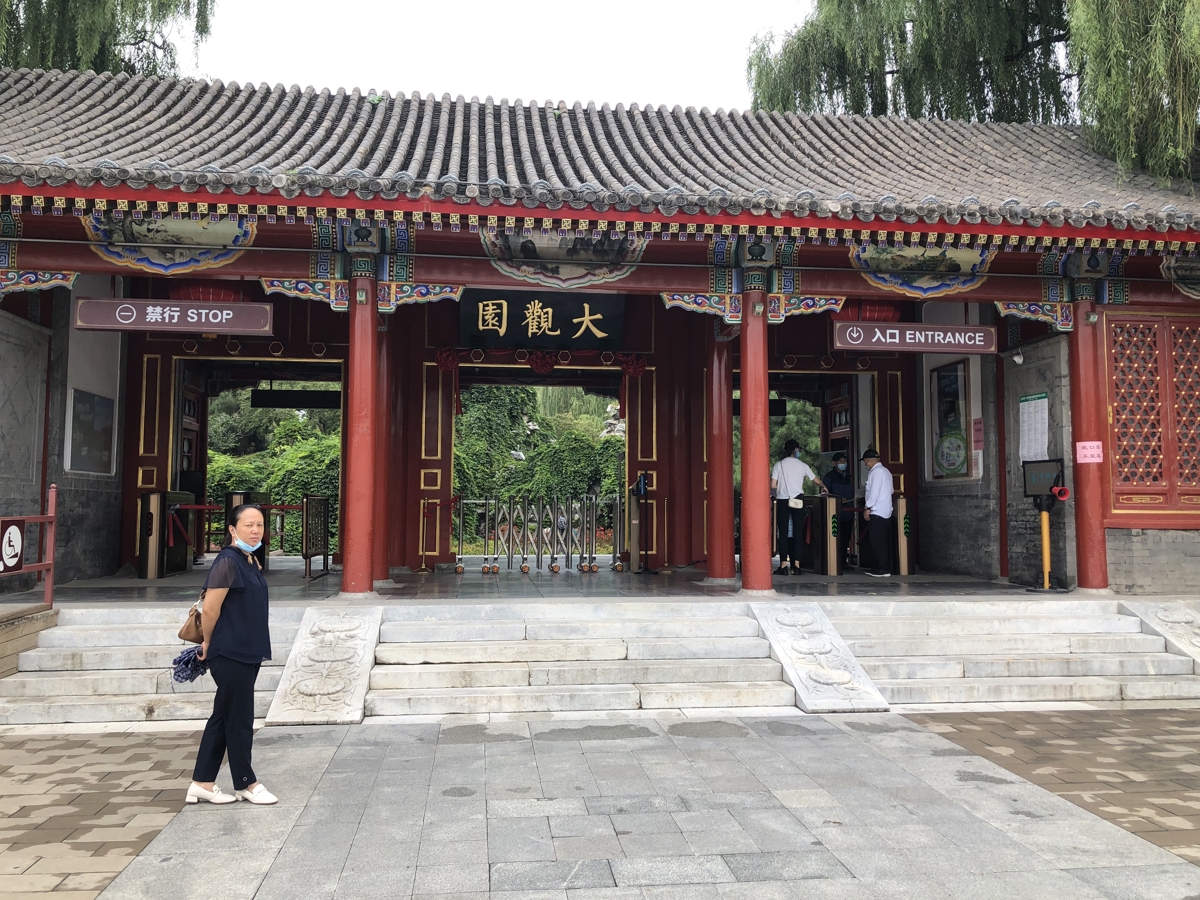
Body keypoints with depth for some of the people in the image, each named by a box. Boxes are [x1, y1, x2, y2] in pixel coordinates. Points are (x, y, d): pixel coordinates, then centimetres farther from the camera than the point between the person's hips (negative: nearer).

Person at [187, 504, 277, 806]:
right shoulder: (228, 562, -18)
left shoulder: (251, 562, 10)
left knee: (222, 718, 14)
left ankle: (202, 784, 23)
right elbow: (210, 610, -18)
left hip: (247, 654, 9)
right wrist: (208, 643, -4)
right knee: (240, 720, 3)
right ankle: (245, 784, 17)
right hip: (230, 655, -9)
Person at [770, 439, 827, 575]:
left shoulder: (779, 465, 2)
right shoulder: (802, 465, 5)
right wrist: (823, 487, 32)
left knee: (783, 533, 2)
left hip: (782, 501, 0)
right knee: (797, 532, 3)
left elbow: (773, 485, -3)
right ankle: (796, 565, -1)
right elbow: (816, 481, 15)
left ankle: (783, 565, -2)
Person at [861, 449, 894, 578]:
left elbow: (874, 491, -17)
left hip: (877, 512, -10)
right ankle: (885, 567, 12)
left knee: (877, 541, -8)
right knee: (884, 541, 10)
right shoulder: (885, 470, 18)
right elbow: (890, 490, 18)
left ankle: (883, 569, -8)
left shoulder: (876, 471, -11)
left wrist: (868, 508, -15)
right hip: (886, 511, 10)